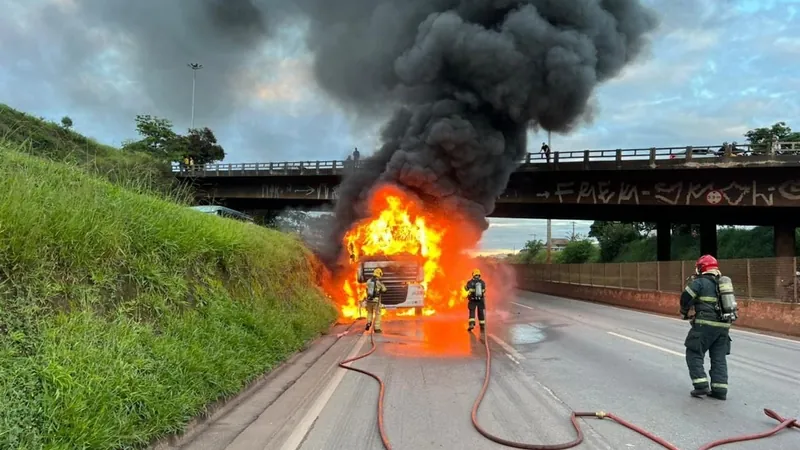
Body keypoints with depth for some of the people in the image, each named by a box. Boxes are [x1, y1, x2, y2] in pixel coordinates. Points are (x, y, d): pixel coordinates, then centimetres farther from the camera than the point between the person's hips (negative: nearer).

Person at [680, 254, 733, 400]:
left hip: (706, 324, -6)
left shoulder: (699, 282, -6)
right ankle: (720, 389, 12)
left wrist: (684, 313, 4)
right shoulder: (724, 282, 14)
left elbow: (686, 298, -13)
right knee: (719, 358, 12)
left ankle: (701, 386, -1)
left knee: (694, 354, 4)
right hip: (724, 326, 6)